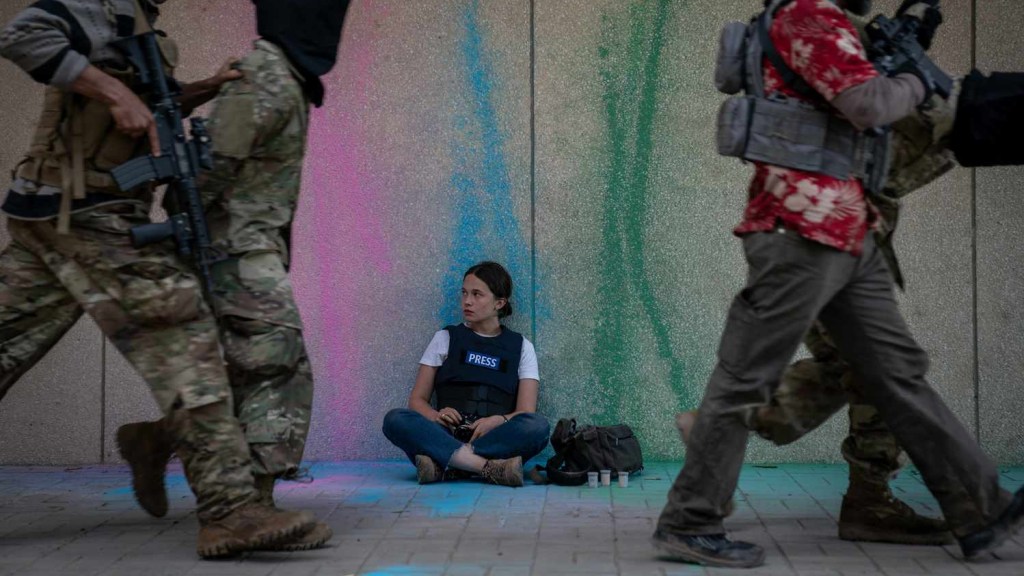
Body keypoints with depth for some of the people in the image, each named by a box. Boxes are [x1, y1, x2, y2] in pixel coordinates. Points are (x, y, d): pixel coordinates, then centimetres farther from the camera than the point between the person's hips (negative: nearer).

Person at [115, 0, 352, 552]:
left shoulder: (282, 76, 15)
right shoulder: (268, 81, -17)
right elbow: (209, 167, -19)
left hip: (252, 252, 10)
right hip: (239, 251, -10)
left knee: (264, 377, 12)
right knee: (281, 371, -9)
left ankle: (154, 440, 22)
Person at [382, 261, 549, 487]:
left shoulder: (521, 347, 16)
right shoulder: (445, 339, 17)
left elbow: (527, 413, 5)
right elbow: (417, 400, 11)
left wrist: (499, 421, -18)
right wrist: (436, 416, -13)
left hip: (496, 439, 0)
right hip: (446, 435, 0)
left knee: (538, 425, -32)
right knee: (395, 419, -30)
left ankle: (443, 465, -35)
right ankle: (491, 468, -41)